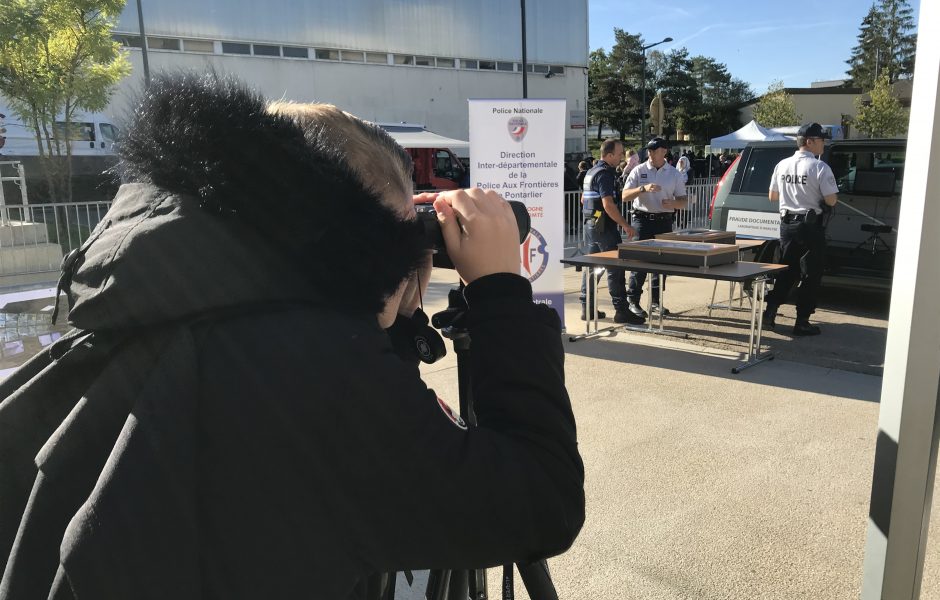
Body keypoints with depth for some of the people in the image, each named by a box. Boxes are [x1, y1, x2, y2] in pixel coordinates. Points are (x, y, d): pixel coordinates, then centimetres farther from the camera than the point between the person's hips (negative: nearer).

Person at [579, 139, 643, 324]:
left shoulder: (591, 172, 14)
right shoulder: (604, 174, -16)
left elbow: (583, 200, 23)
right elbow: (608, 205, -23)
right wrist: (626, 225, -20)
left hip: (590, 224, 10)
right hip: (604, 227, -10)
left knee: (591, 266, 12)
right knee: (616, 268, -6)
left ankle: (587, 308, 15)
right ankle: (621, 310, -4)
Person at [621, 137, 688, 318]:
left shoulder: (674, 174, 8)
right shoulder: (639, 171, 1)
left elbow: (684, 201, 9)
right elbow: (625, 196, -7)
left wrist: (672, 203, -14)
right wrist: (643, 188, -23)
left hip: (664, 221, 3)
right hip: (642, 220, -3)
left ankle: (656, 301, 18)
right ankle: (632, 301, 0)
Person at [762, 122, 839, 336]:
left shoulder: (782, 165, 4)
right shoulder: (820, 168, -13)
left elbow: (772, 196, 12)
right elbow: (831, 200, -13)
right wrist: (816, 195, 5)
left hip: (787, 224, 5)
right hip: (811, 225, -5)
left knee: (786, 270, 16)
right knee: (810, 274, 4)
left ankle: (770, 312, 11)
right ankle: (802, 322, 6)